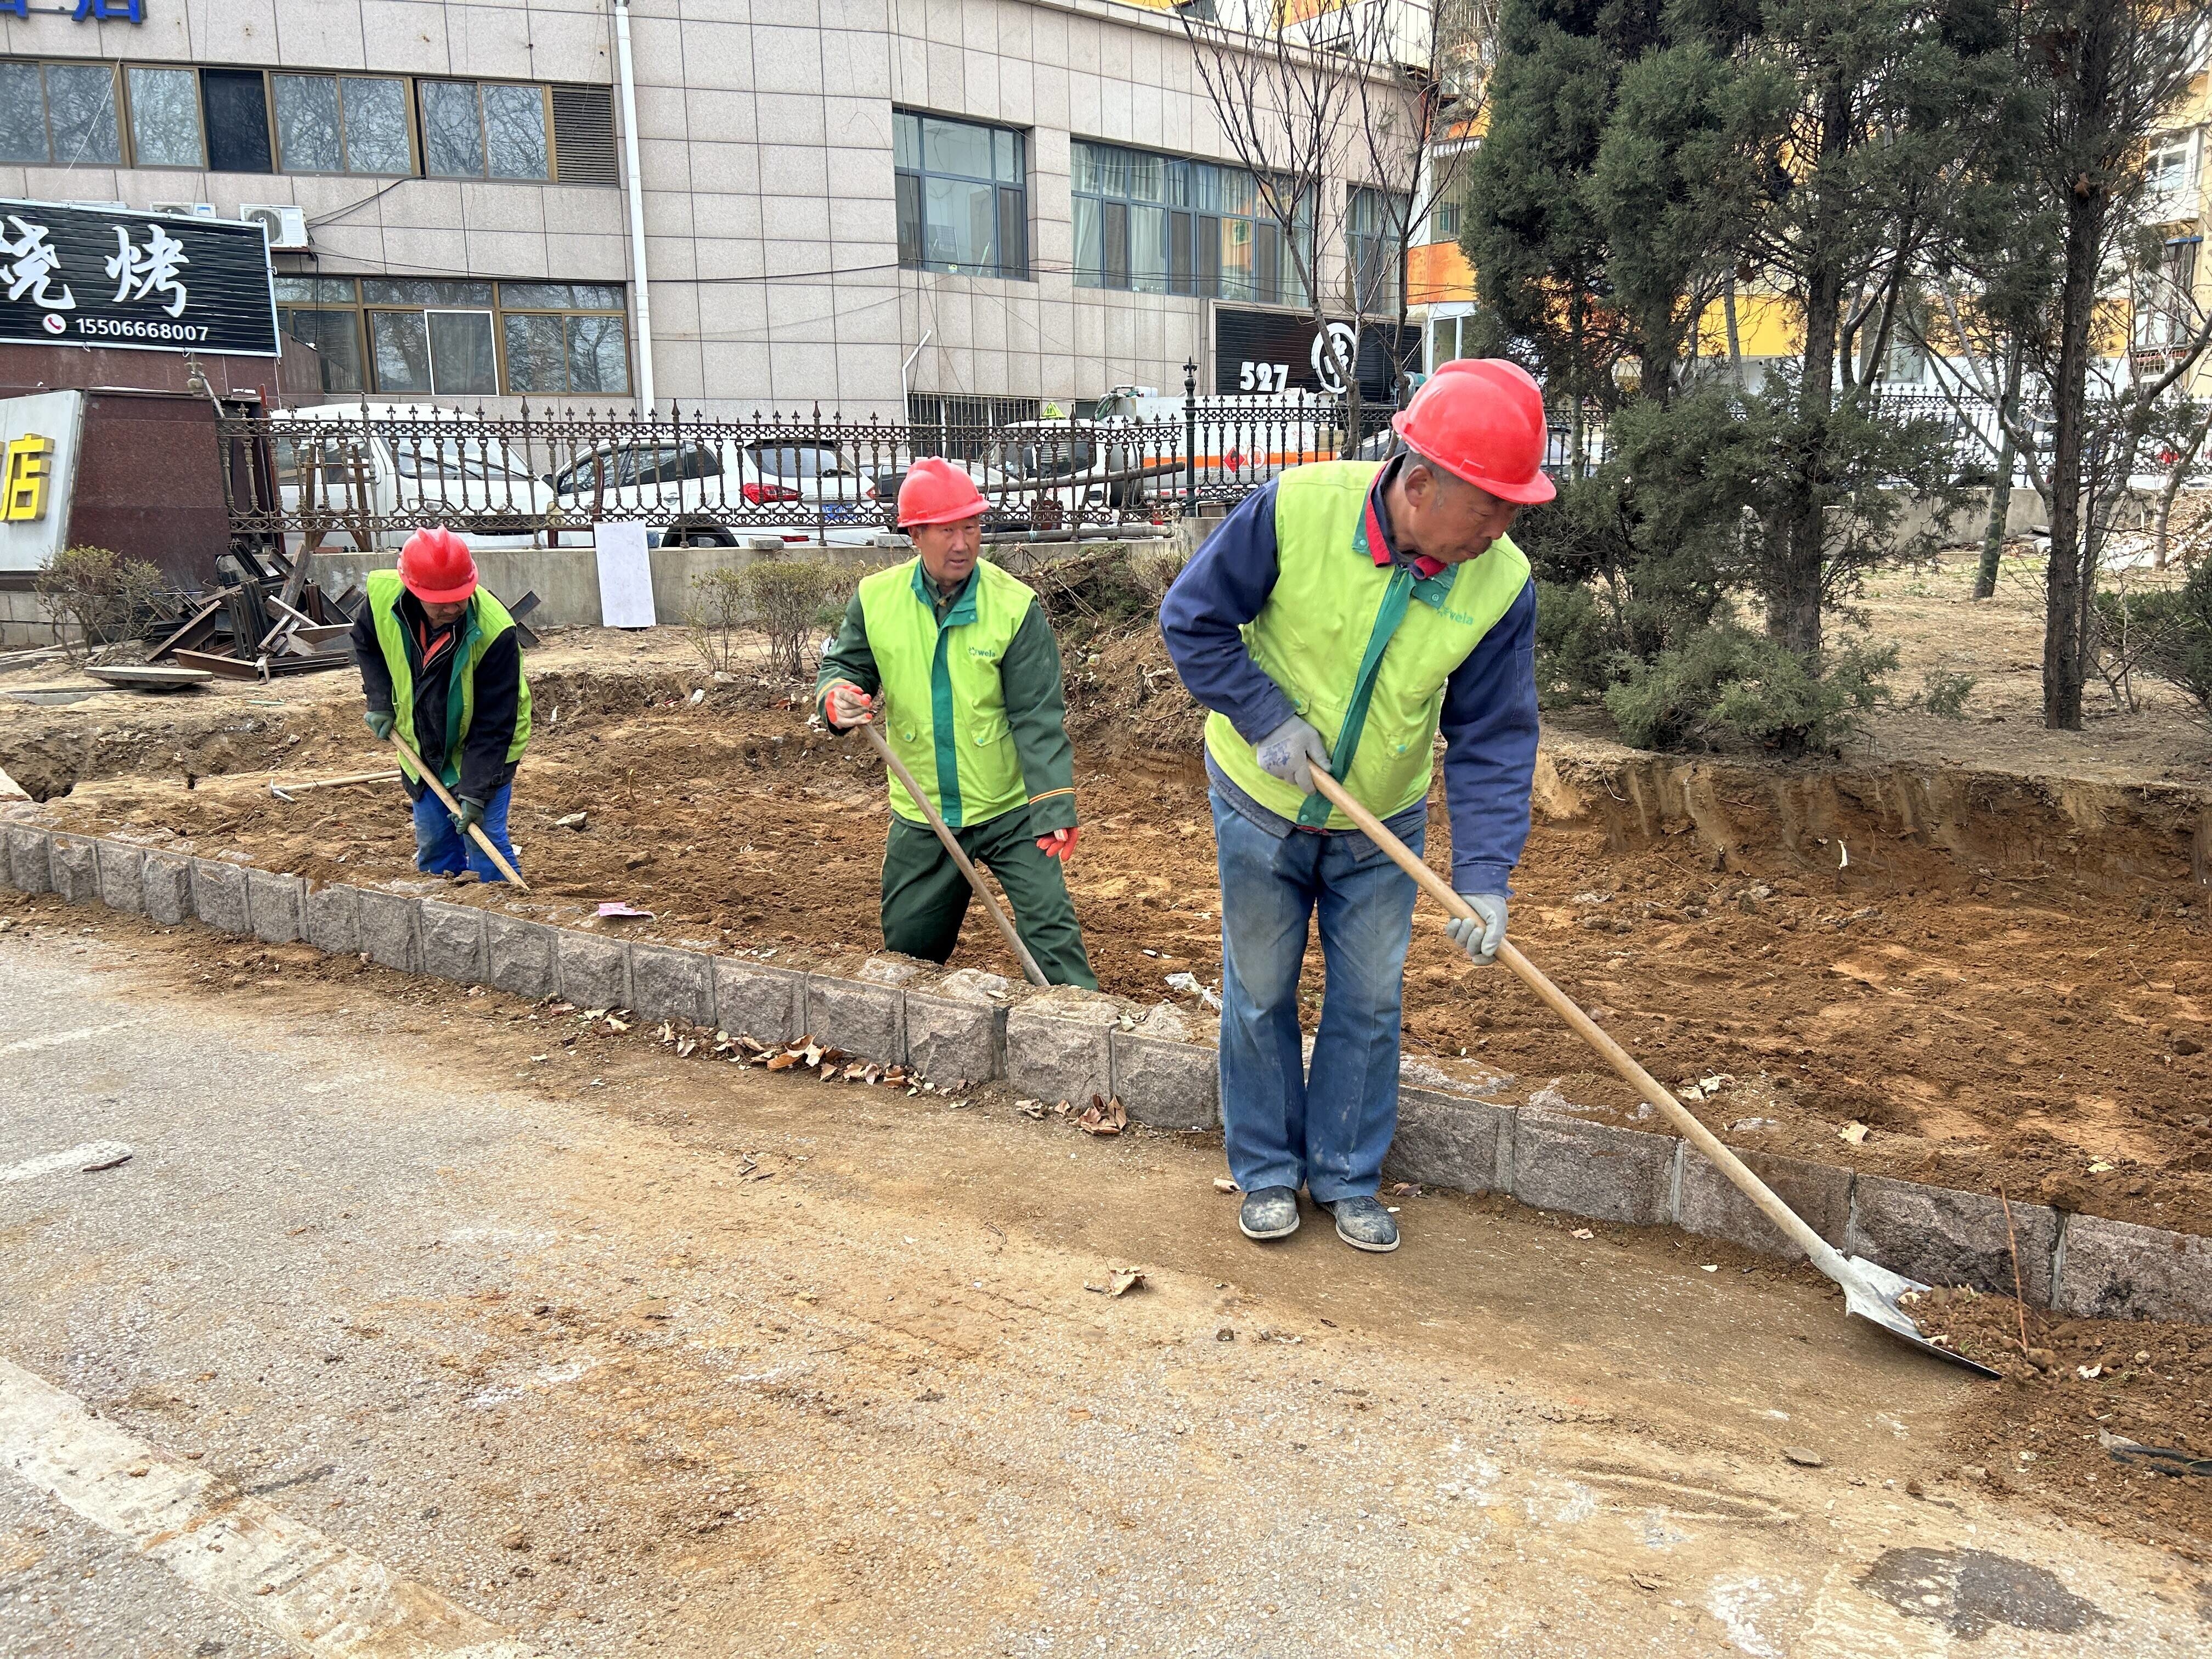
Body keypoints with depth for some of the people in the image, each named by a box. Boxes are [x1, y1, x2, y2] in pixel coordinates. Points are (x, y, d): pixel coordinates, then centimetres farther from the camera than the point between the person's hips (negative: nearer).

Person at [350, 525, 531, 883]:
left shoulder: (495, 632, -33)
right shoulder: (382, 595, -20)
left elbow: (493, 725, -26)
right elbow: (365, 642, 7)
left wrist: (475, 792, -28)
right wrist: (379, 701, -4)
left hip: (482, 751, -5)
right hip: (422, 749, 5)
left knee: (483, 839, -12)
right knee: (432, 845, 12)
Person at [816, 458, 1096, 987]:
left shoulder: (1015, 605, -14)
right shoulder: (876, 599, -6)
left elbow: (1038, 718, -15)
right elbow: (844, 665, 5)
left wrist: (1055, 807, -23)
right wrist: (837, 697, -21)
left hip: (1010, 809, -3)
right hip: (921, 818, 3)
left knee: (1050, 925, -9)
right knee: (907, 946, 17)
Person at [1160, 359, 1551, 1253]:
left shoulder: (1502, 584, -19)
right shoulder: (1297, 507, -27)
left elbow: (1493, 740, -13)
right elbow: (1192, 618, -15)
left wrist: (1485, 877, -21)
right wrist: (1266, 717, -23)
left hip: (1382, 825, 2)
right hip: (1262, 802, -2)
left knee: (1370, 1000, 8)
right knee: (1260, 993, 10)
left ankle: (1347, 1177, 27)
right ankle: (1268, 1172, 28)